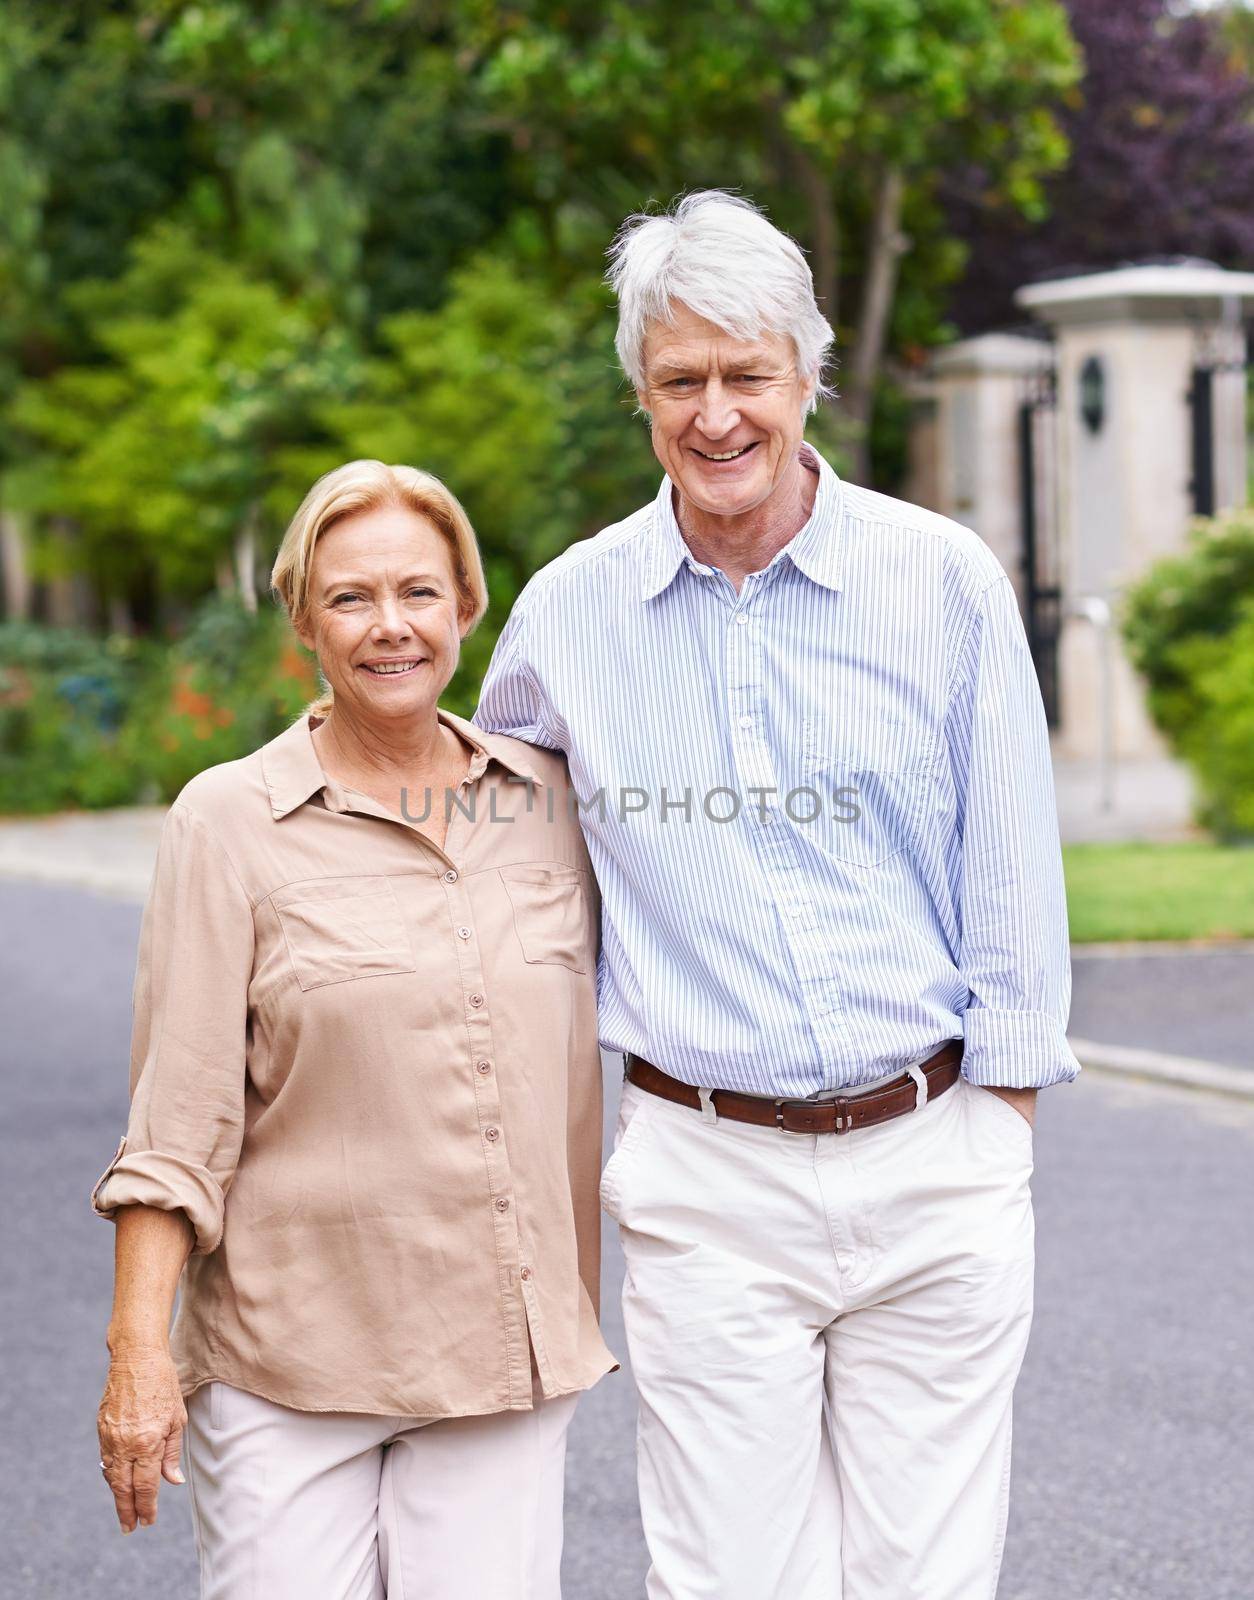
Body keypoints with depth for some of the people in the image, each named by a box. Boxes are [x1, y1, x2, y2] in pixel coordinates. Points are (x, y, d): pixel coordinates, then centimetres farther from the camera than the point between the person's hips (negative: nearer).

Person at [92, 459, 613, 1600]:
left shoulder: (547, 797, 7)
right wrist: (139, 1351, -10)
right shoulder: (230, 821, -3)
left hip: (509, 1353, 3)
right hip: (285, 1354, -3)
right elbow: (177, 1118, -5)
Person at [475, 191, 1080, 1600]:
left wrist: (1003, 1112, 0)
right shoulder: (565, 612, 3)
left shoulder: (945, 581, -2)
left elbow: (1012, 870, 2)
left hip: (932, 1164, 0)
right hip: (707, 1179, 1)